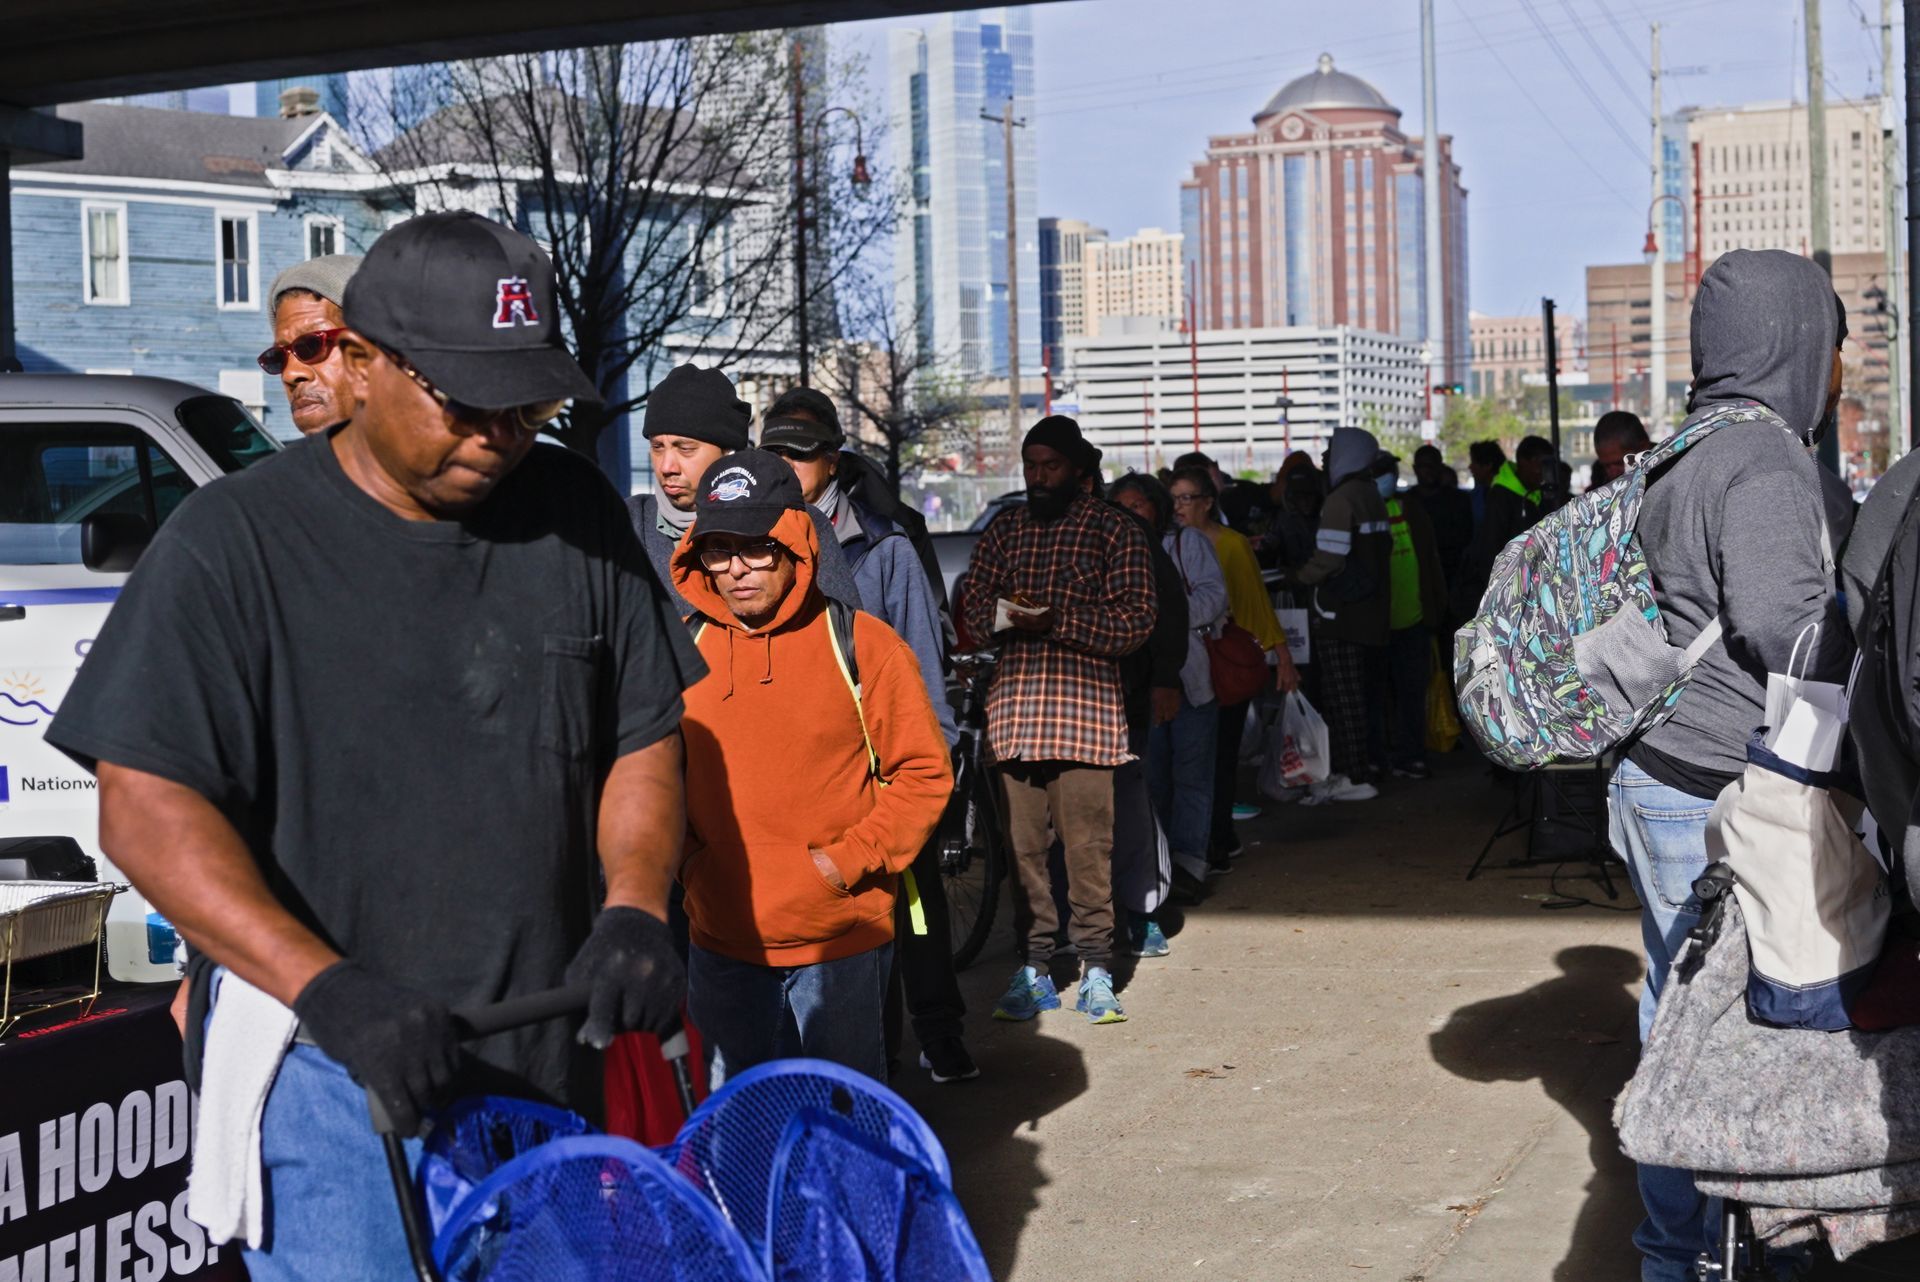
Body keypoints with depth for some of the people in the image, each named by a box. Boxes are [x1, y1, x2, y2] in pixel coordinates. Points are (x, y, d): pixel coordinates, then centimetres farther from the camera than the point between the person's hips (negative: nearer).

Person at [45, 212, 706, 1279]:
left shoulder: (573, 514, 4)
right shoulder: (239, 541, -9)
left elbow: (643, 742, 10)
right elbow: (146, 810, -14)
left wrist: (634, 912, -9)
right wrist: (331, 990, -25)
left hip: (550, 1062, 4)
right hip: (336, 1072, -4)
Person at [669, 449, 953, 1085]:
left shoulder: (862, 644, -5)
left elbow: (926, 773, -2)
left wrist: (848, 861, -11)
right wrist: (688, 860, -2)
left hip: (842, 941, -3)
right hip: (721, 943, 3)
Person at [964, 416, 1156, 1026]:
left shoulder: (1115, 530, 4)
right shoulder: (1003, 531, 17)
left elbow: (1137, 620, -3)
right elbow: (972, 607, 15)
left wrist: (1058, 620, -15)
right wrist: (1004, 616, -8)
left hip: (1086, 704, -3)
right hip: (1014, 706, 4)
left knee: (1089, 846, -5)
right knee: (1023, 844, 3)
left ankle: (1096, 971, 4)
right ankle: (1034, 970, 10)